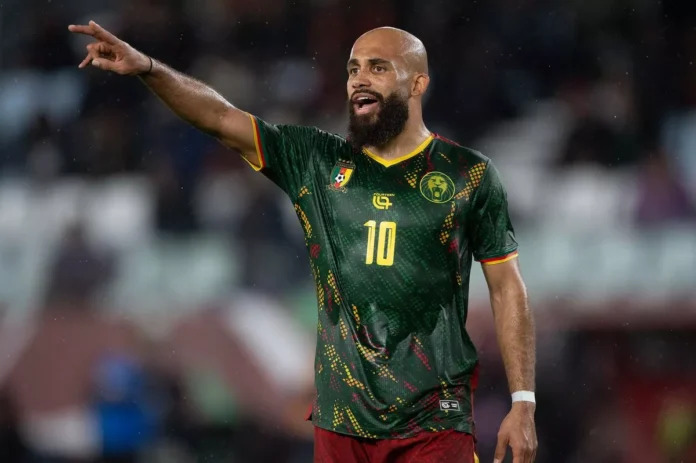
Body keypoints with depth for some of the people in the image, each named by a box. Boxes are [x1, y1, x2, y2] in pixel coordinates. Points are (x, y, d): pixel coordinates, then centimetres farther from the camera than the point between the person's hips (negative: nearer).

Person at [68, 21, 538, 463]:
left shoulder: (469, 174, 1)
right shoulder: (317, 161, 7)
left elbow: (508, 288, 3)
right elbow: (220, 116, -2)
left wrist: (524, 402, -3)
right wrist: (147, 67, -18)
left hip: (434, 421, -2)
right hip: (342, 418, 3)